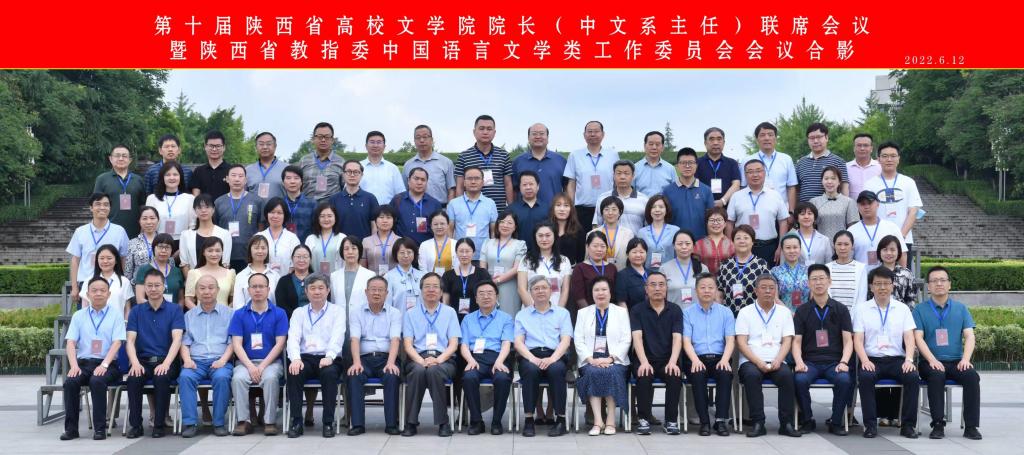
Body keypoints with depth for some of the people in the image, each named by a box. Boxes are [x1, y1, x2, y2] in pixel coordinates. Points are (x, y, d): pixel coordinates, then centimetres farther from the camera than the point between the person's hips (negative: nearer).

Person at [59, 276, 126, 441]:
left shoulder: (116, 315, 7)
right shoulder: (78, 316, 14)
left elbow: (117, 343, -3)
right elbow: (70, 343, 5)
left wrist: (104, 365, -18)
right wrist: (74, 365, -12)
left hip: (108, 364, -3)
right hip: (83, 362, 3)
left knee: (97, 381, -33)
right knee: (70, 381, -27)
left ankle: (100, 428, -23)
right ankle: (71, 428, -16)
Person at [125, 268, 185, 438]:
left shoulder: (174, 310, 4)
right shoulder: (136, 311, 11)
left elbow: (177, 339, -7)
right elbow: (130, 341, 2)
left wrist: (166, 363, -23)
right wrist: (135, 363, -17)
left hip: (166, 360, -2)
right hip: (143, 360, 2)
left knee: (161, 378, -33)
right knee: (133, 378, -29)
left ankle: (159, 424, -19)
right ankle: (135, 424, -16)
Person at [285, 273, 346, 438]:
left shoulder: (337, 311, 12)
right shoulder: (299, 313, 18)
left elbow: (337, 337, -6)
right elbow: (293, 337, 2)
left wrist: (329, 357, -25)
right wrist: (295, 359, -20)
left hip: (329, 358, -2)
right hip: (305, 357, 2)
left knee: (330, 373, -34)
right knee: (294, 372, -30)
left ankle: (329, 422, -25)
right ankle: (296, 421, -22)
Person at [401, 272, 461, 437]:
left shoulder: (449, 312, 16)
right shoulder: (411, 314, 16)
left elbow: (453, 343, 6)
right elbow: (408, 344, 5)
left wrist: (438, 360, -13)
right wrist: (421, 361, -14)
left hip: (443, 360, 0)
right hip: (417, 359, 0)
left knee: (434, 371, -35)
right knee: (418, 370, -35)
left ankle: (443, 422, -25)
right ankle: (411, 422, -27)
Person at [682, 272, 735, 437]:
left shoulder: (726, 312, 15)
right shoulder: (688, 313, 11)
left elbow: (730, 340, 5)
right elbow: (686, 341, 1)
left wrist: (725, 359, -15)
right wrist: (695, 360, -18)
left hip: (719, 358, 1)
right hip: (697, 359, -1)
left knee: (726, 373, -32)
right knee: (697, 374, -33)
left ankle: (721, 420, -27)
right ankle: (704, 422, -27)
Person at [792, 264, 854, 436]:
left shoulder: (841, 309, 11)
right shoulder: (802, 311, 11)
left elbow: (848, 341, 5)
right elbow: (796, 342, 5)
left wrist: (844, 362, -13)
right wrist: (799, 362, -14)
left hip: (834, 361, 0)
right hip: (810, 361, 0)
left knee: (845, 380, -32)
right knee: (800, 380, -32)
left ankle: (836, 422, -9)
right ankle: (807, 420, -8)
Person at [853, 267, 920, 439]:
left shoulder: (902, 308, 13)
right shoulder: (862, 309, 9)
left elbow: (909, 337, 3)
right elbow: (858, 339, 1)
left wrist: (909, 360, -15)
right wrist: (865, 360, -17)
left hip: (897, 360, 1)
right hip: (872, 359, -1)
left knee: (913, 377, -28)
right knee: (865, 376, -33)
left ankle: (908, 425, -16)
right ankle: (870, 424, -23)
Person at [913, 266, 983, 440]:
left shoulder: (960, 308, 14)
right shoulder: (920, 310, 7)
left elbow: (969, 336, 5)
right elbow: (918, 338, -3)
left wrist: (965, 359, -14)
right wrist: (933, 360, -19)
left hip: (956, 362, 2)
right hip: (931, 362, -2)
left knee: (972, 376, -27)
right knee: (937, 376, -34)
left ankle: (971, 426, -20)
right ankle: (938, 425, -27)